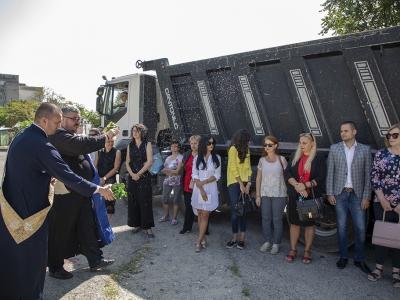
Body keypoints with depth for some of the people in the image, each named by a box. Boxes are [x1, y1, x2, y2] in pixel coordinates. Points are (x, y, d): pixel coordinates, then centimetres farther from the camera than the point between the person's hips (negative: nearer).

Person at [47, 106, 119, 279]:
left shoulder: (70, 136, 17)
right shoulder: (58, 136, -17)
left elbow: (81, 152, 18)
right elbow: (82, 144, -32)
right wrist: (105, 138, -26)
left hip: (80, 192, 10)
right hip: (65, 195, -10)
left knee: (87, 228, 15)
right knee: (61, 231, 5)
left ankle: (95, 260, 26)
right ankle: (55, 268, 22)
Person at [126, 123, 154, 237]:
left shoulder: (147, 144, 0)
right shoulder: (130, 145, 11)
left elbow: (149, 161, -8)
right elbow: (127, 162, 8)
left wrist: (139, 174, -11)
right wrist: (132, 174, -9)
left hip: (144, 177, -4)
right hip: (132, 177, 4)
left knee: (145, 202, -4)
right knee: (133, 201, 5)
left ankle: (147, 227, 2)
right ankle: (136, 224, 17)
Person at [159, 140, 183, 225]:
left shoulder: (181, 157, -6)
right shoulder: (168, 158, 13)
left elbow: (177, 171, -12)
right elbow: (163, 170, 11)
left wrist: (167, 170, -5)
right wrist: (172, 172, -8)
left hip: (177, 182, -6)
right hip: (167, 181, 6)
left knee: (176, 200, 1)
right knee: (165, 199, 8)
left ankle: (174, 218, 9)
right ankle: (166, 216, 22)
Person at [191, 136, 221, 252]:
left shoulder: (217, 158, 2)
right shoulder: (197, 158, 3)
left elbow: (217, 175, 0)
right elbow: (194, 175, -1)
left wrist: (204, 182, -13)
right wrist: (201, 189, -12)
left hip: (211, 189, -1)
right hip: (198, 189, 1)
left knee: (205, 215, -4)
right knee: (200, 214, 6)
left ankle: (199, 242, -2)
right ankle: (203, 238, 18)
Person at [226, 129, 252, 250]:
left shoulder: (246, 150, 12)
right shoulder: (233, 149, -6)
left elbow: (248, 167, 8)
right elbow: (233, 169, -10)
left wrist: (248, 184, -3)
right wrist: (241, 184, -11)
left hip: (245, 182, 5)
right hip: (234, 182, -5)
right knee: (235, 211, -4)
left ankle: (241, 238, 9)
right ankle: (235, 237, 6)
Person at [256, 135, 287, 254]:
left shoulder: (281, 159, -2)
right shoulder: (262, 160, 5)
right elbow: (258, 178, 6)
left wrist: (290, 194, -8)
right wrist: (257, 195, 3)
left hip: (279, 194, -2)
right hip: (265, 194, 2)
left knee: (277, 219, 3)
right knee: (265, 218, 6)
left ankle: (276, 243, 15)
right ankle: (267, 241, 20)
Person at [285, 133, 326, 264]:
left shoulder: (318, 159, -3)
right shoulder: (295, 158, 7)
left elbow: (321, 178, -10)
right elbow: (287, 173, -1)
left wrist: (305, 185, -20)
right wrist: (296, 185, -17)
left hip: (312, 196, -3)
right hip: (295, 196, 3)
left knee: (310, 223, 7)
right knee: (294, 222, 8)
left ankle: (307, 251, 19)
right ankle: (293, 250, 19)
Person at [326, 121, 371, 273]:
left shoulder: (365, 149, 2)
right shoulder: (334, 148, 3)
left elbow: (368, 174, 1)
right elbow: (330, 172, 3)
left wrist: (366, 196, -4)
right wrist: (330, 193, -1)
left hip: (357, 194, 0)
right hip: (340, 194, 1)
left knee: (360, 228, 2)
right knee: (341, 227, 7)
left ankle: (359, 259, 18)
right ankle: (343, 256, 21)